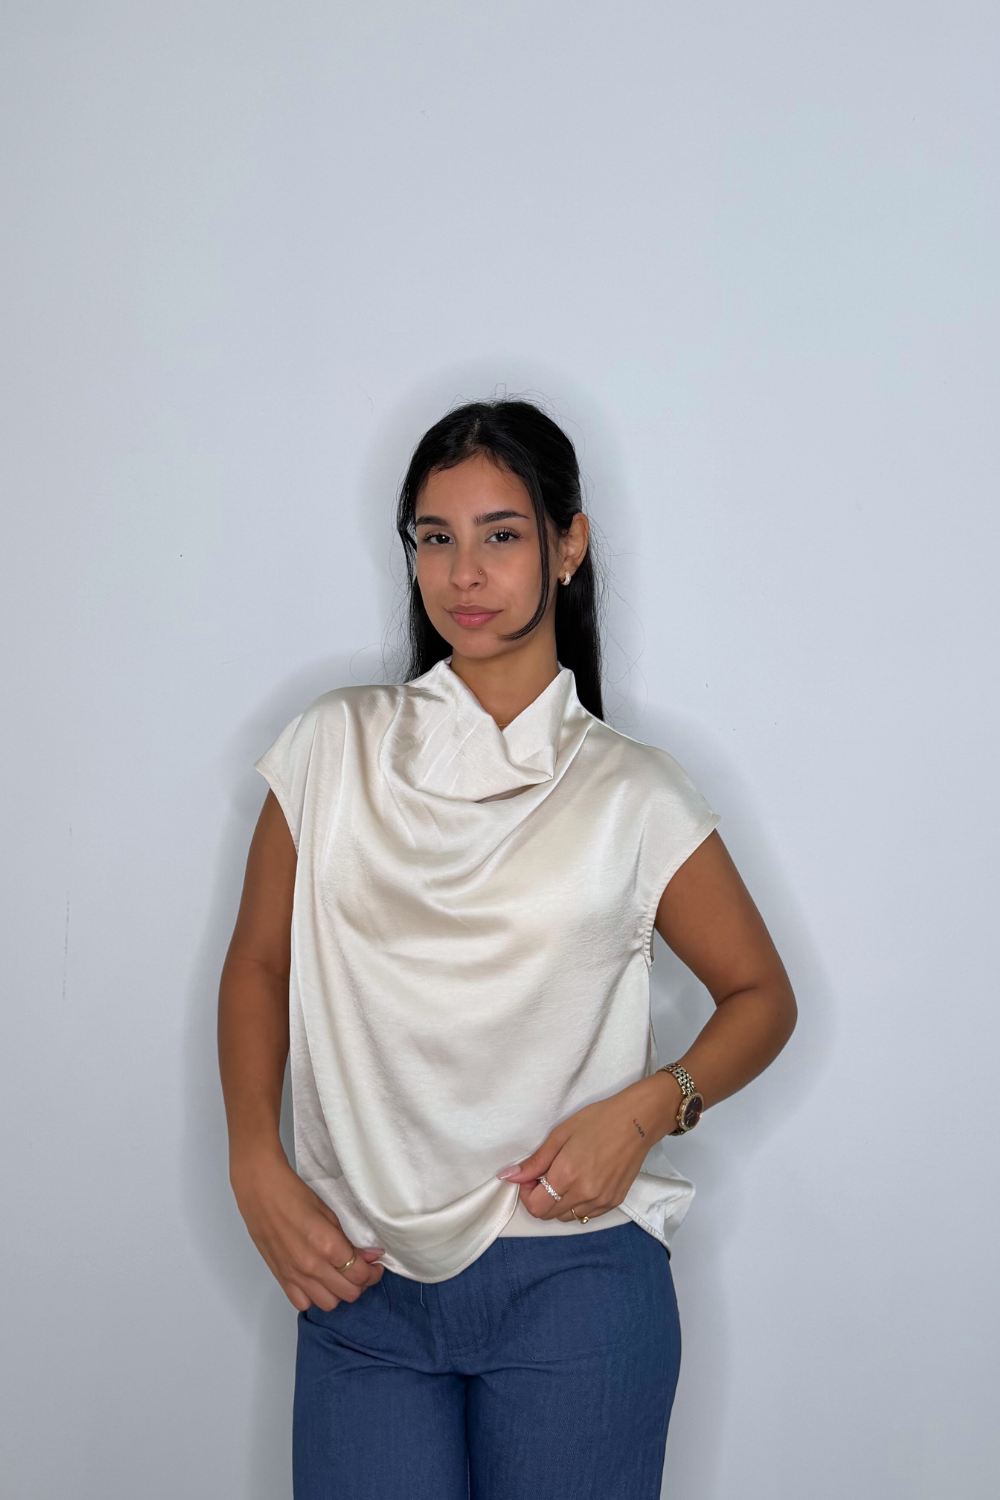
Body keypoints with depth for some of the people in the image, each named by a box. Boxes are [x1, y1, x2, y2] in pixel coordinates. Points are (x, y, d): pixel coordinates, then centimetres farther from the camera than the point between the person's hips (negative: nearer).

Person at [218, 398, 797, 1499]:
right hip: (360, 1283, 1)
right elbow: (257, 965, 10)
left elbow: (760, 996, 9)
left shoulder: (631, 795, 1)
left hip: (573, 1282, -1)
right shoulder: (337, 747, 5)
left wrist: (645, 1109, -9)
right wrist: (256, 1169, -2)